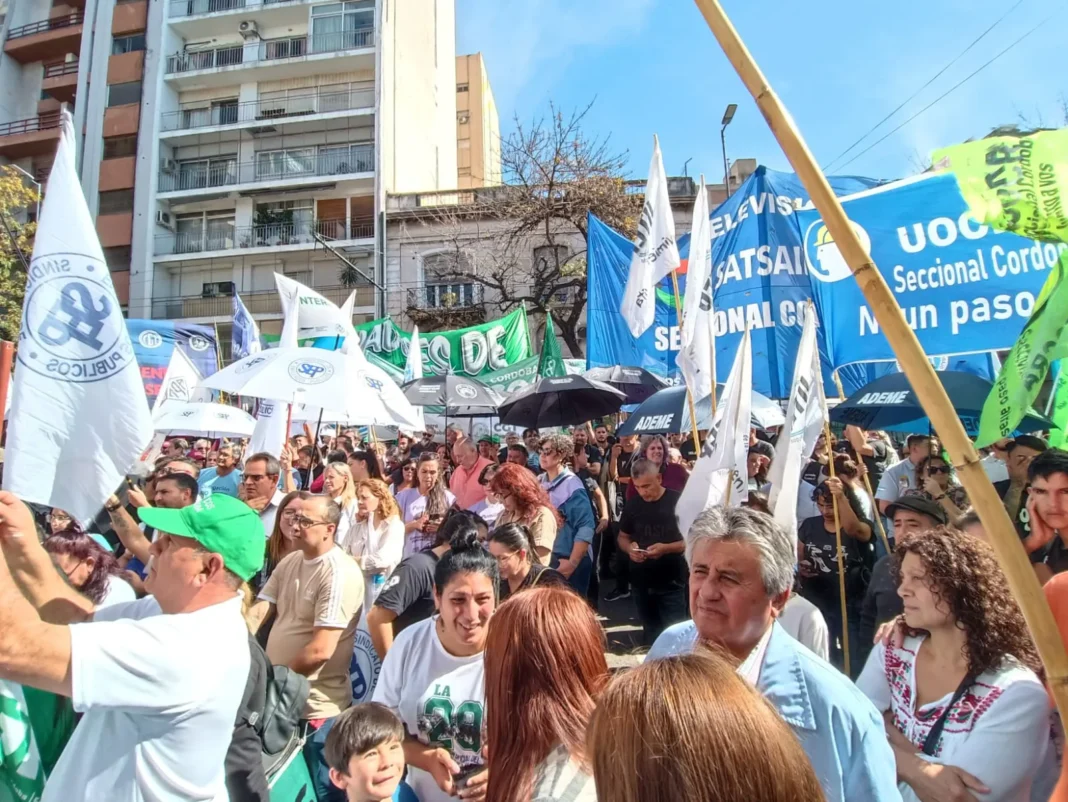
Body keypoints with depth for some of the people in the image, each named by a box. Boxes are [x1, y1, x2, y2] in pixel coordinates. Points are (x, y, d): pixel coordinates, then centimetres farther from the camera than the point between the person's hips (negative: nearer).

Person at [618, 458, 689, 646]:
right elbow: (623, 537, 14)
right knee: (650, 633, 17)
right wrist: (629, 548, -9)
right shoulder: (632, 505, 2)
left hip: (671, 584, -4)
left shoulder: (678, 502, -12)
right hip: (641, 583, 4)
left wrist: (666, 548, -24)